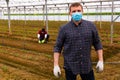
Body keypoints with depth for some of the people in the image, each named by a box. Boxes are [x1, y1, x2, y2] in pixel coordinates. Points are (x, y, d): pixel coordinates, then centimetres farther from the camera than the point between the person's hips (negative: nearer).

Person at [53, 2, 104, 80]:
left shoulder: (91, 26, -1)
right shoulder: (64, 29, -5)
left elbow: (97, 43, 6)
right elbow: (58, 47, -2)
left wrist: (101, 60, 1)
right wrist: (56, 65, -8)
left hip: (87, 65, 2)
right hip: (70, 65, -1)